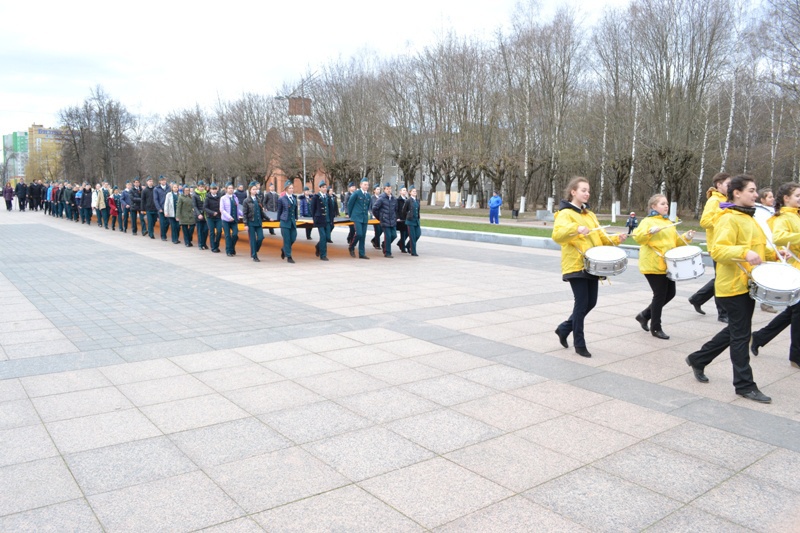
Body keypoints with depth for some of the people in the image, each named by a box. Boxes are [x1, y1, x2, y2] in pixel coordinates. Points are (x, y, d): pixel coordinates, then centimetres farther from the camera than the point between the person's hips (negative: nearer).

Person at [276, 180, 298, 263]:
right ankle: (288, 257, 5)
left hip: (293, 222, 5)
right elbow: (279, 211, 2)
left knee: (293, 238, 5)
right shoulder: (281, 199, -5)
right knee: (287, 240, -2)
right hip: (285, 222, -5)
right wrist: (279, 220, 6)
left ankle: (284, 250, 33)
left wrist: (296, 218, 10)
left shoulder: (294, 198, 9)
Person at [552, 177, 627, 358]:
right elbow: (557, 235, -25)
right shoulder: (565, 213, -7)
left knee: (591, 302, 9)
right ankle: (579, 344, 7)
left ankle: (565, 328, 28)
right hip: (576, 265, -8)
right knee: (582, 303, -6)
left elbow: (600, 238, 19)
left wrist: (616, 239, 1)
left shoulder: (590, 215, 18)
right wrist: (576, 228, -39)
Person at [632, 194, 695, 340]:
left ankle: (645, 315, 25)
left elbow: (675, 242, 22)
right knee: (660, 295, -4)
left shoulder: (668, 223, 17)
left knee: (670, 294, 10)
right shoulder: (648, 221, -8)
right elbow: (638, 237, -22)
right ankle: (656, 328, 10)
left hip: (667, 265, 8)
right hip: (653, 266, -8)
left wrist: (685, 238, 5)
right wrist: (650, 231, -37)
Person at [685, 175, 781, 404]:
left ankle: (698, 359, 30)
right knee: (741, 334, -2)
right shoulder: (728, 219, -15)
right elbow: (718, 251, -25)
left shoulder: (749, 218, 15)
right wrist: (744, 253, -39)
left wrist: (773, 254, 10)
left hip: (748, 284, 10)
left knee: (735, 330, 16)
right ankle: (745, 385, 7)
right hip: (733, 286, -10)